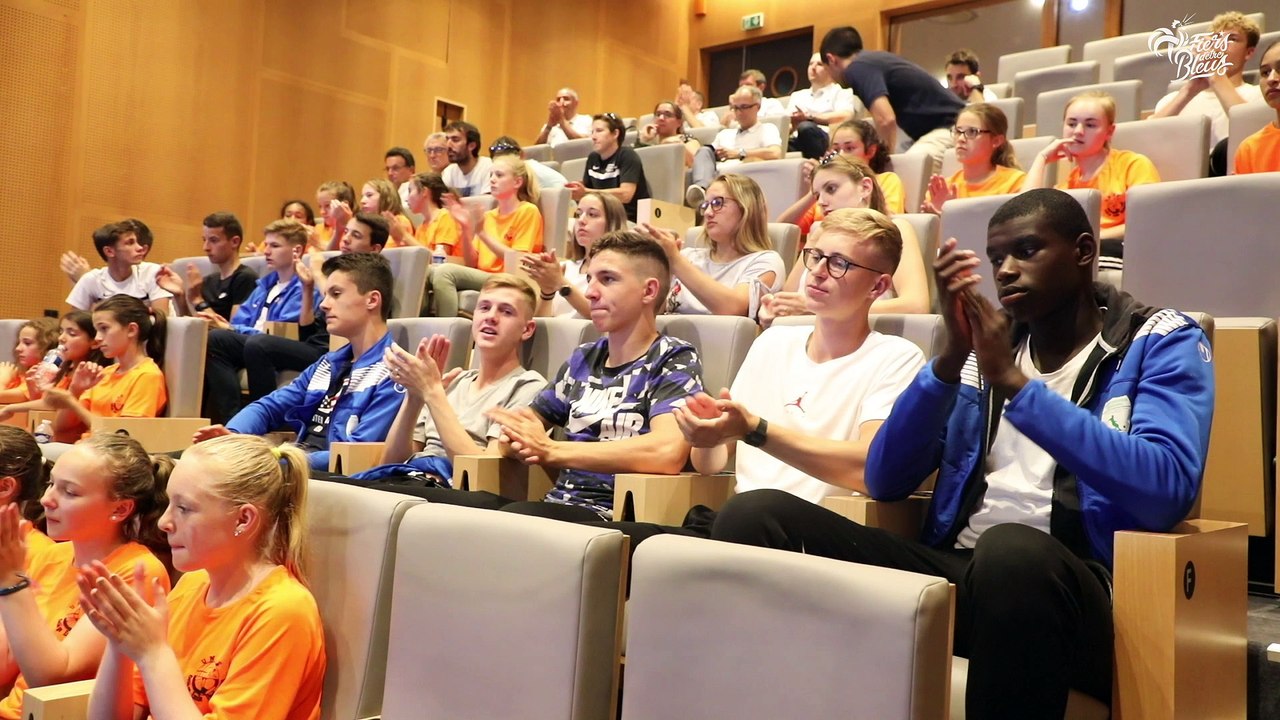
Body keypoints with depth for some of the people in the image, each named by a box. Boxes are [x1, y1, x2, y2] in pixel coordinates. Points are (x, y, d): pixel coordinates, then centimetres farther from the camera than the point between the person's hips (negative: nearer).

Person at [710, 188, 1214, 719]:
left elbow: (1166, 491, -14)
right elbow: (884, 482, 7)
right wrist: (952, 357, -5)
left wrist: (1014, 383, -14)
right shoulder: (982, 346, 17)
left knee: (1010, 551, -41)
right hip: (956, 571, 4)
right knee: (754, 517, -18)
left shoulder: (1162, 341, 6)